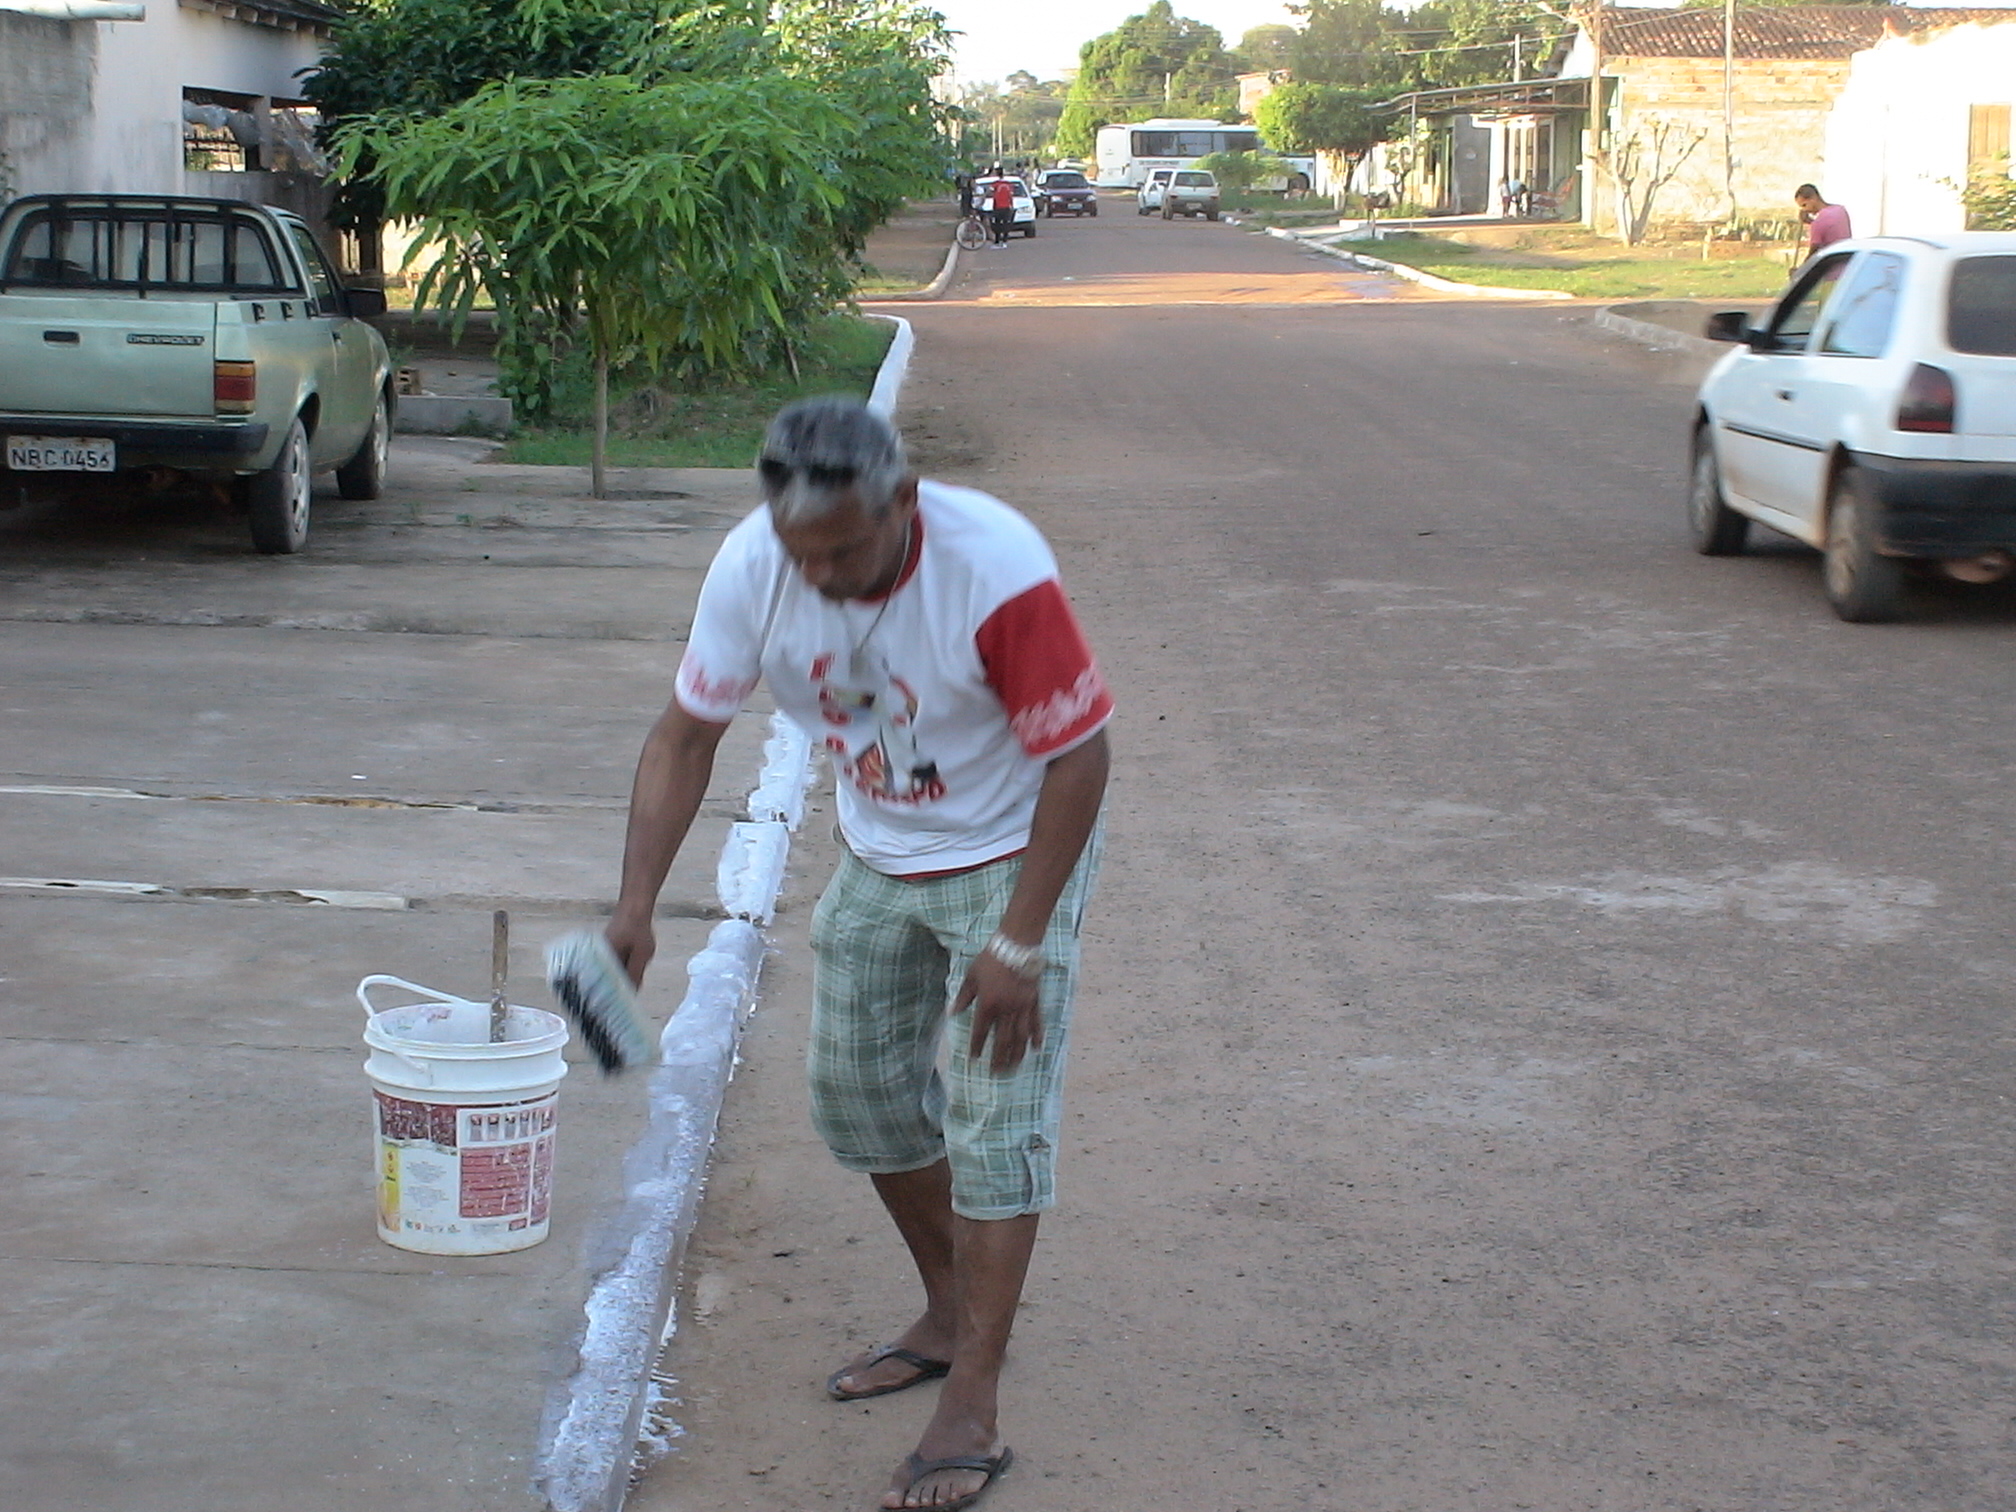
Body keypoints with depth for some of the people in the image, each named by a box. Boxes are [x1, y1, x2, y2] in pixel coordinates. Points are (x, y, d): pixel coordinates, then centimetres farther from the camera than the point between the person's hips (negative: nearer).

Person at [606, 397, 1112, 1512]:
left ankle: (971, 1411, -4)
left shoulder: (998, 572, -34)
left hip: (1012, 854, -6)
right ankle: (951, 1315, 34)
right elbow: (685, 736, -11)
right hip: (877, 859, 6)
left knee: (994, 1116, -9)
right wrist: (637, 905, -20)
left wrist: (1017, 943, -24)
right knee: (859, 1089, 13)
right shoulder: (752, 566, -21)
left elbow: (1079, 758, -25)